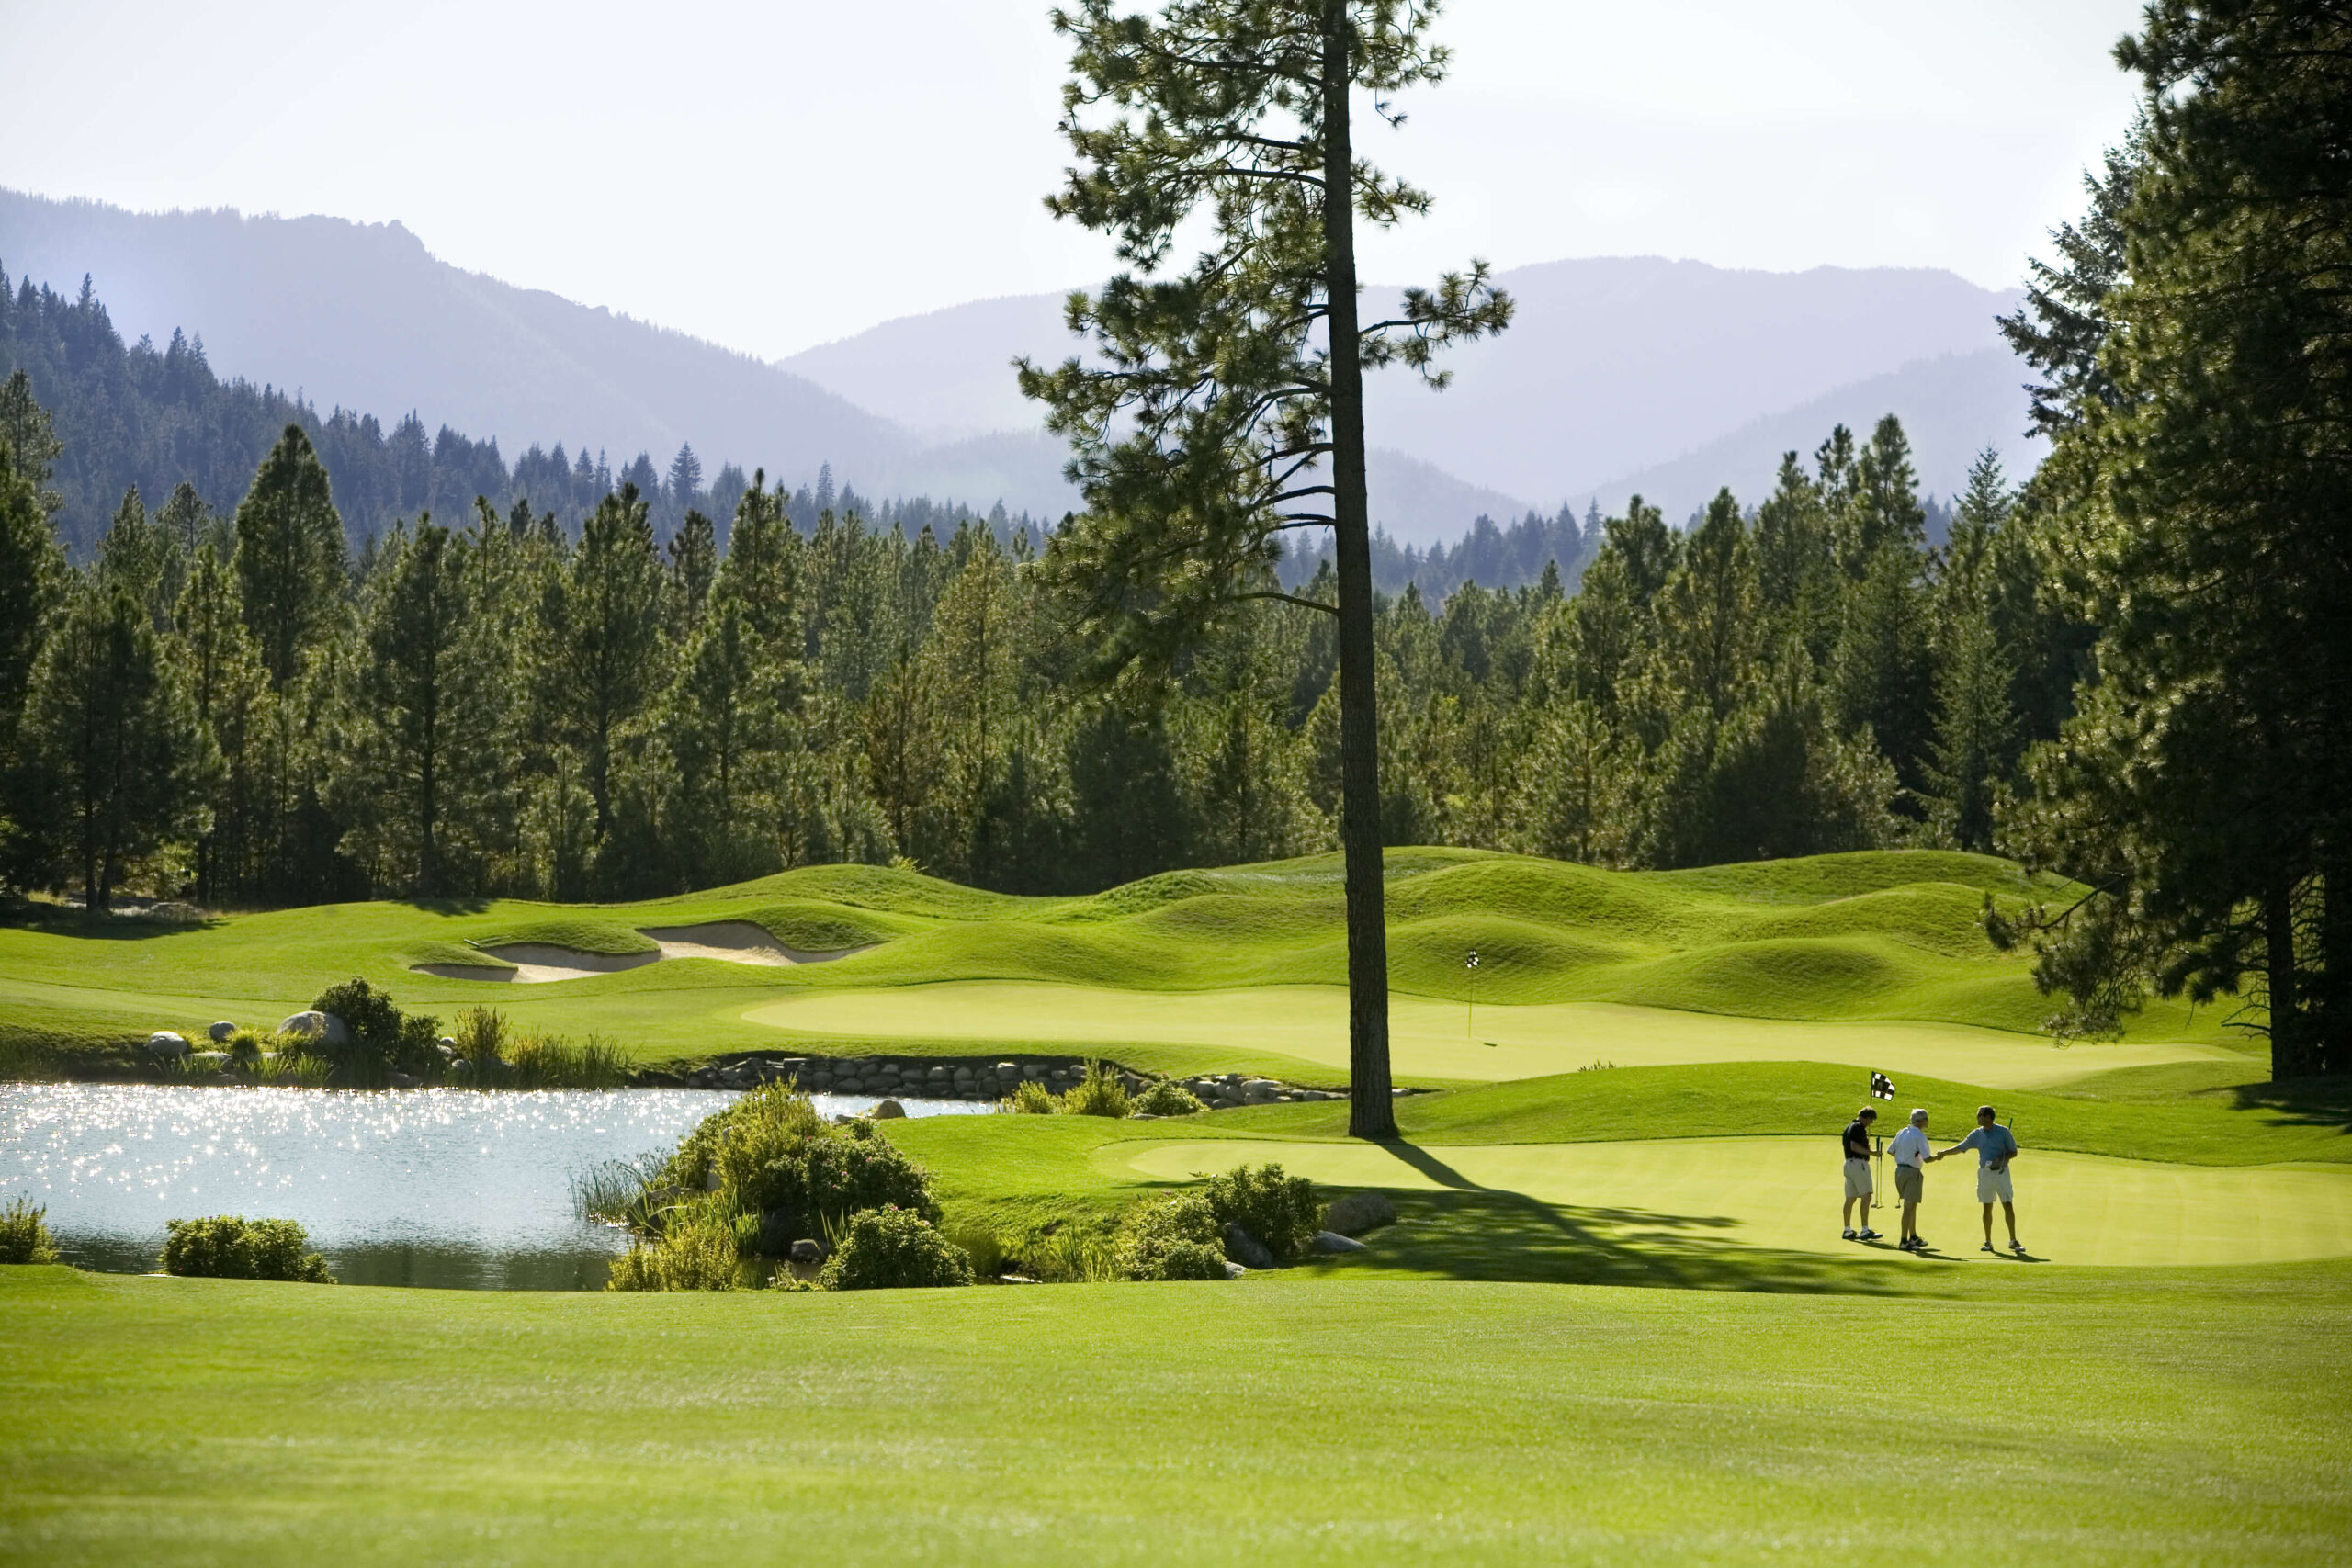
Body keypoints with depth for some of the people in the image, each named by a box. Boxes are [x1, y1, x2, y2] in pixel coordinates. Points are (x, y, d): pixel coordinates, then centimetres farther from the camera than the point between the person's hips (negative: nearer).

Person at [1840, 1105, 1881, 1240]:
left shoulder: (1849, 1126, 17)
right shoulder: (1859, 1127, -12)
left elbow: (1843, 1144, 25)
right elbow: (1854, 1146, -22)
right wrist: (1870, 1152, -18)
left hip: (1848, 1162, 10)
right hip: (1859, 1163, -10)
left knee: (1850, 1198, 11)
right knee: (1866, 1196, -10)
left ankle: (1847, 1230, 13)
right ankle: (1865, 1230, -16)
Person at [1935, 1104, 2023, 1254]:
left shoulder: (2003, 1132, -4)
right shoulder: (1977, 1135, 6)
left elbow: (2014, 1152, -1)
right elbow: (1960, 1147, 12)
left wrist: (2002, 1159, -18)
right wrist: (1944, 1153, 2)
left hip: (2001, 1173, -3)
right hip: (1984, 1173, 3)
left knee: (2008, 1205, -7)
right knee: (1987, 1208, 5)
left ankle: (2013, 1241, -3)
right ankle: (1988, 1242, 11)